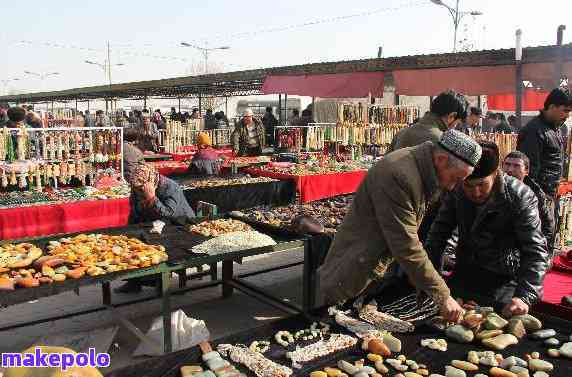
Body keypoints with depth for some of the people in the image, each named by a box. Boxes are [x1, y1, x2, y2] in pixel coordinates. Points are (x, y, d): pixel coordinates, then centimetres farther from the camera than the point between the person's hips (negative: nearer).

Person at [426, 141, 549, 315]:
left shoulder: (520, 197, -20)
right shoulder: (456, 191, -9)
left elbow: (535, 250, -24)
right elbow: (439, 231, -3)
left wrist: (524, 296, -36)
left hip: (503, 281, -4)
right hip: (463, 274, 4)